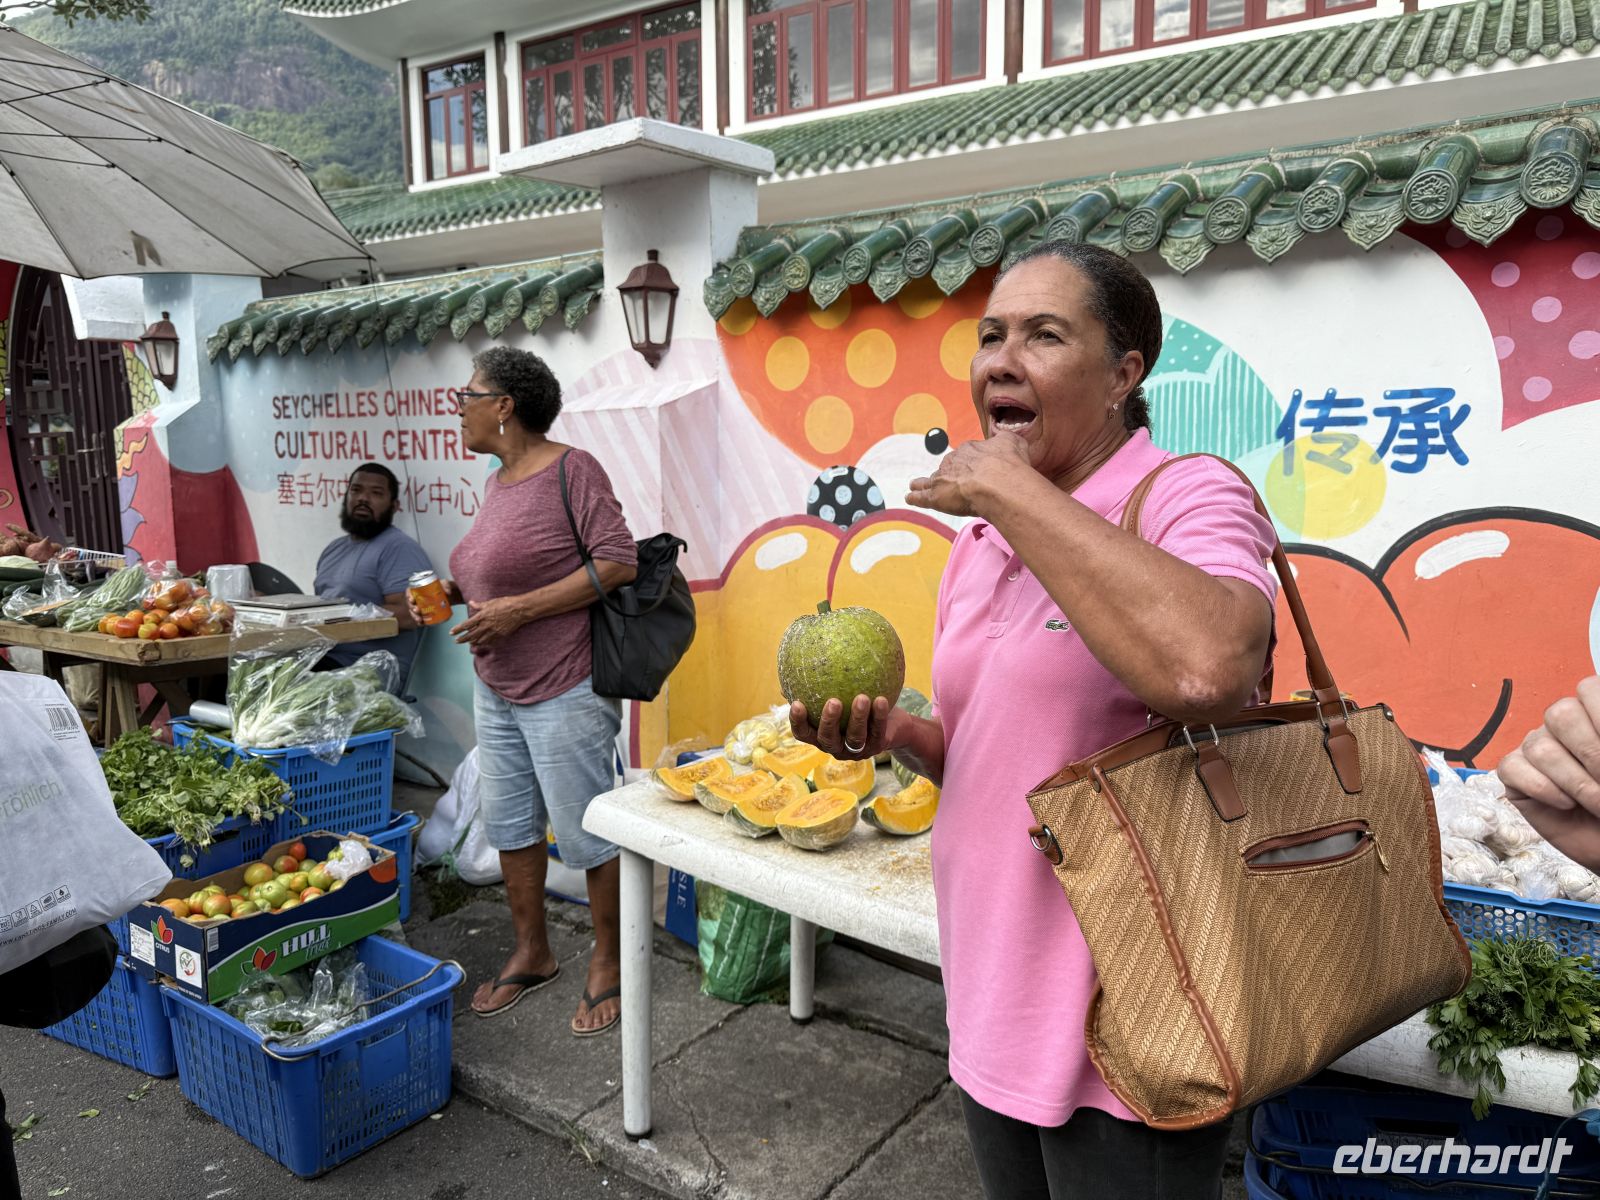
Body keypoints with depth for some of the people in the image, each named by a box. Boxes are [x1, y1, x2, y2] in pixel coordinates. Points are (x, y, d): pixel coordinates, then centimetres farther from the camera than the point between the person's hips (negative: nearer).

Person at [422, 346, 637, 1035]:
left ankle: (608, 964, 20)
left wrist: (518, 609, -22)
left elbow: (617, 562, -20)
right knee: (508, 822, 16)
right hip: (496, 689, 9)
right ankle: (531, 954, 33)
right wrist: (455, 589, 6)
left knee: (585, 832, 2)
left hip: (563, 693, -9)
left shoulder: (571, 469, -14)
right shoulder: (500, 481, 13)